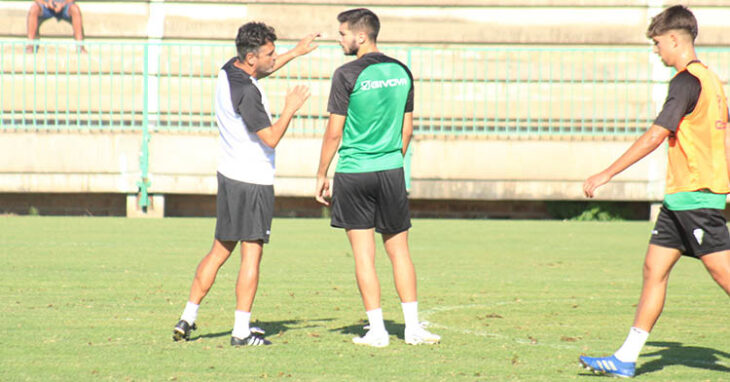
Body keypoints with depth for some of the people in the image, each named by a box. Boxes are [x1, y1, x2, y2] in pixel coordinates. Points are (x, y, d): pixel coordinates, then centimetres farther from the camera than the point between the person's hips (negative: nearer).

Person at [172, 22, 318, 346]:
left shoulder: (228, 71, 5)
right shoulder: (246, 92, -23)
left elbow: (259, 72, 29)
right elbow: (271, 138, -21)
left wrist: (295, 53, 30)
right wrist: (290, 109, -8)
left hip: (229, 174, 9)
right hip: (253, 181, -9)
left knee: (219, 250, 15)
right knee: (251, 255, -3)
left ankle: (187, 319, 15)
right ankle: (241, 331, -2)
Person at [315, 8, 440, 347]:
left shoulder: (348, 75, -9)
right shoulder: (401, 72, 6)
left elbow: (334, 132, -9)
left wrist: (322, 174, 1)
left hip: (353, 174, -4)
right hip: (392, 170, 4)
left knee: (363, 254, 1)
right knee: (399, 250, 10)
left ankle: (377, 330, 2)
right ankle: (412, 327, 8)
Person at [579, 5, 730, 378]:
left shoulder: (687, 81, -15)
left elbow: (654, 136, -21)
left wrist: (606, 174, -18)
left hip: (695, 197, -10)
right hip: (680, 197, 10)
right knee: (653, 270, 7)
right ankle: (626, 360, 8)